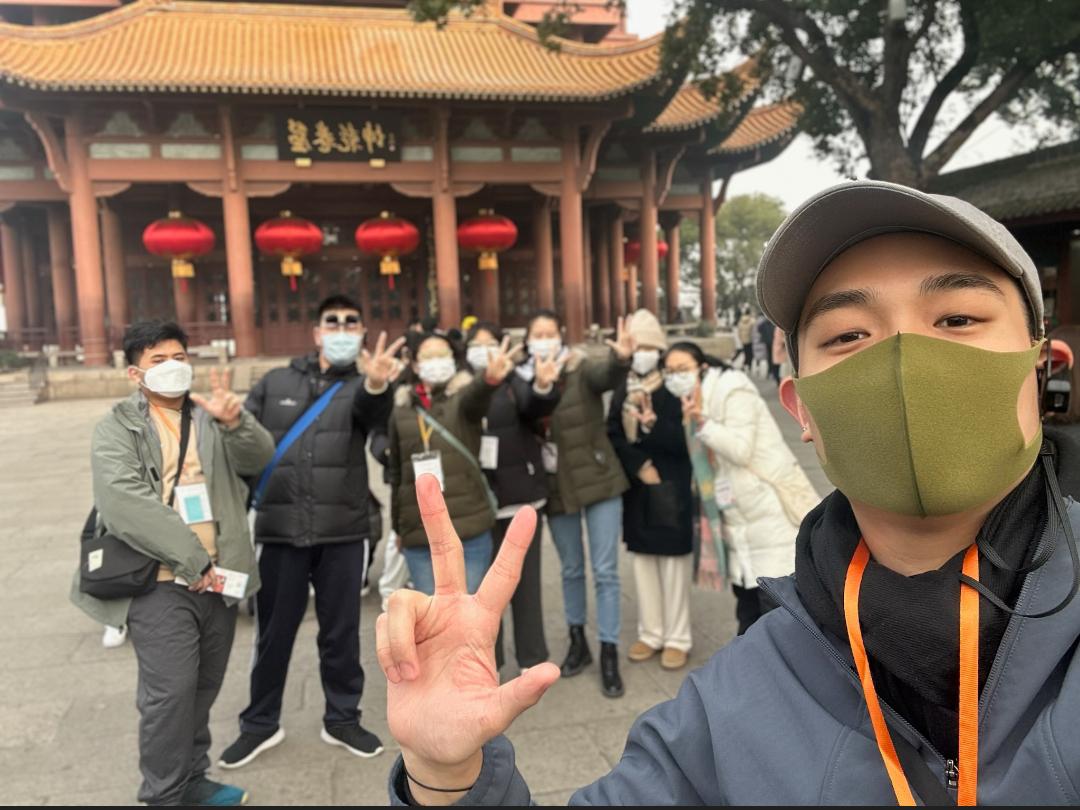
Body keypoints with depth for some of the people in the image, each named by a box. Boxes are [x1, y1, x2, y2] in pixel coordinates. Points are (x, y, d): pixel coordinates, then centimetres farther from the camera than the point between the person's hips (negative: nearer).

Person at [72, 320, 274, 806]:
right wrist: (192, 560, -19)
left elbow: (258, 458, -4)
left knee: (204, 688, 14)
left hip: (217, 579, 5)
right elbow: (124, 502, -15)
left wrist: (235, 421, -27)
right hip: (161, 584, -4)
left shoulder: (210, 418, 12)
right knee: (170, 692, -6)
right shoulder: (117, 428, 0)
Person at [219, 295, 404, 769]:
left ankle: (342, 720, 29)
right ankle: (260, 723, 31)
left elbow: (372, 412, -24)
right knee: (273, 632, 12)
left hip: (343, 531, -1)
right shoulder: (275, 383, 7)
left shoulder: (362, 387, 0)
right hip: (280, 529, 1)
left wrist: (377, 383, -46)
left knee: (341, 632, 10)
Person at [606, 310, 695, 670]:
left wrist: (652, 425, -29)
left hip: (670, 488, -4)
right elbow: (613, 435, 2)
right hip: (635, 487, 4)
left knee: (673, 562, 2)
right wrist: (640, 466, -11)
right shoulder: (623, 390, 7)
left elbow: (682, 439, -13)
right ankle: (651, 633, 24)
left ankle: (677, 638, 14)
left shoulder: (675, 388, -6)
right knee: (643, 560, 11)